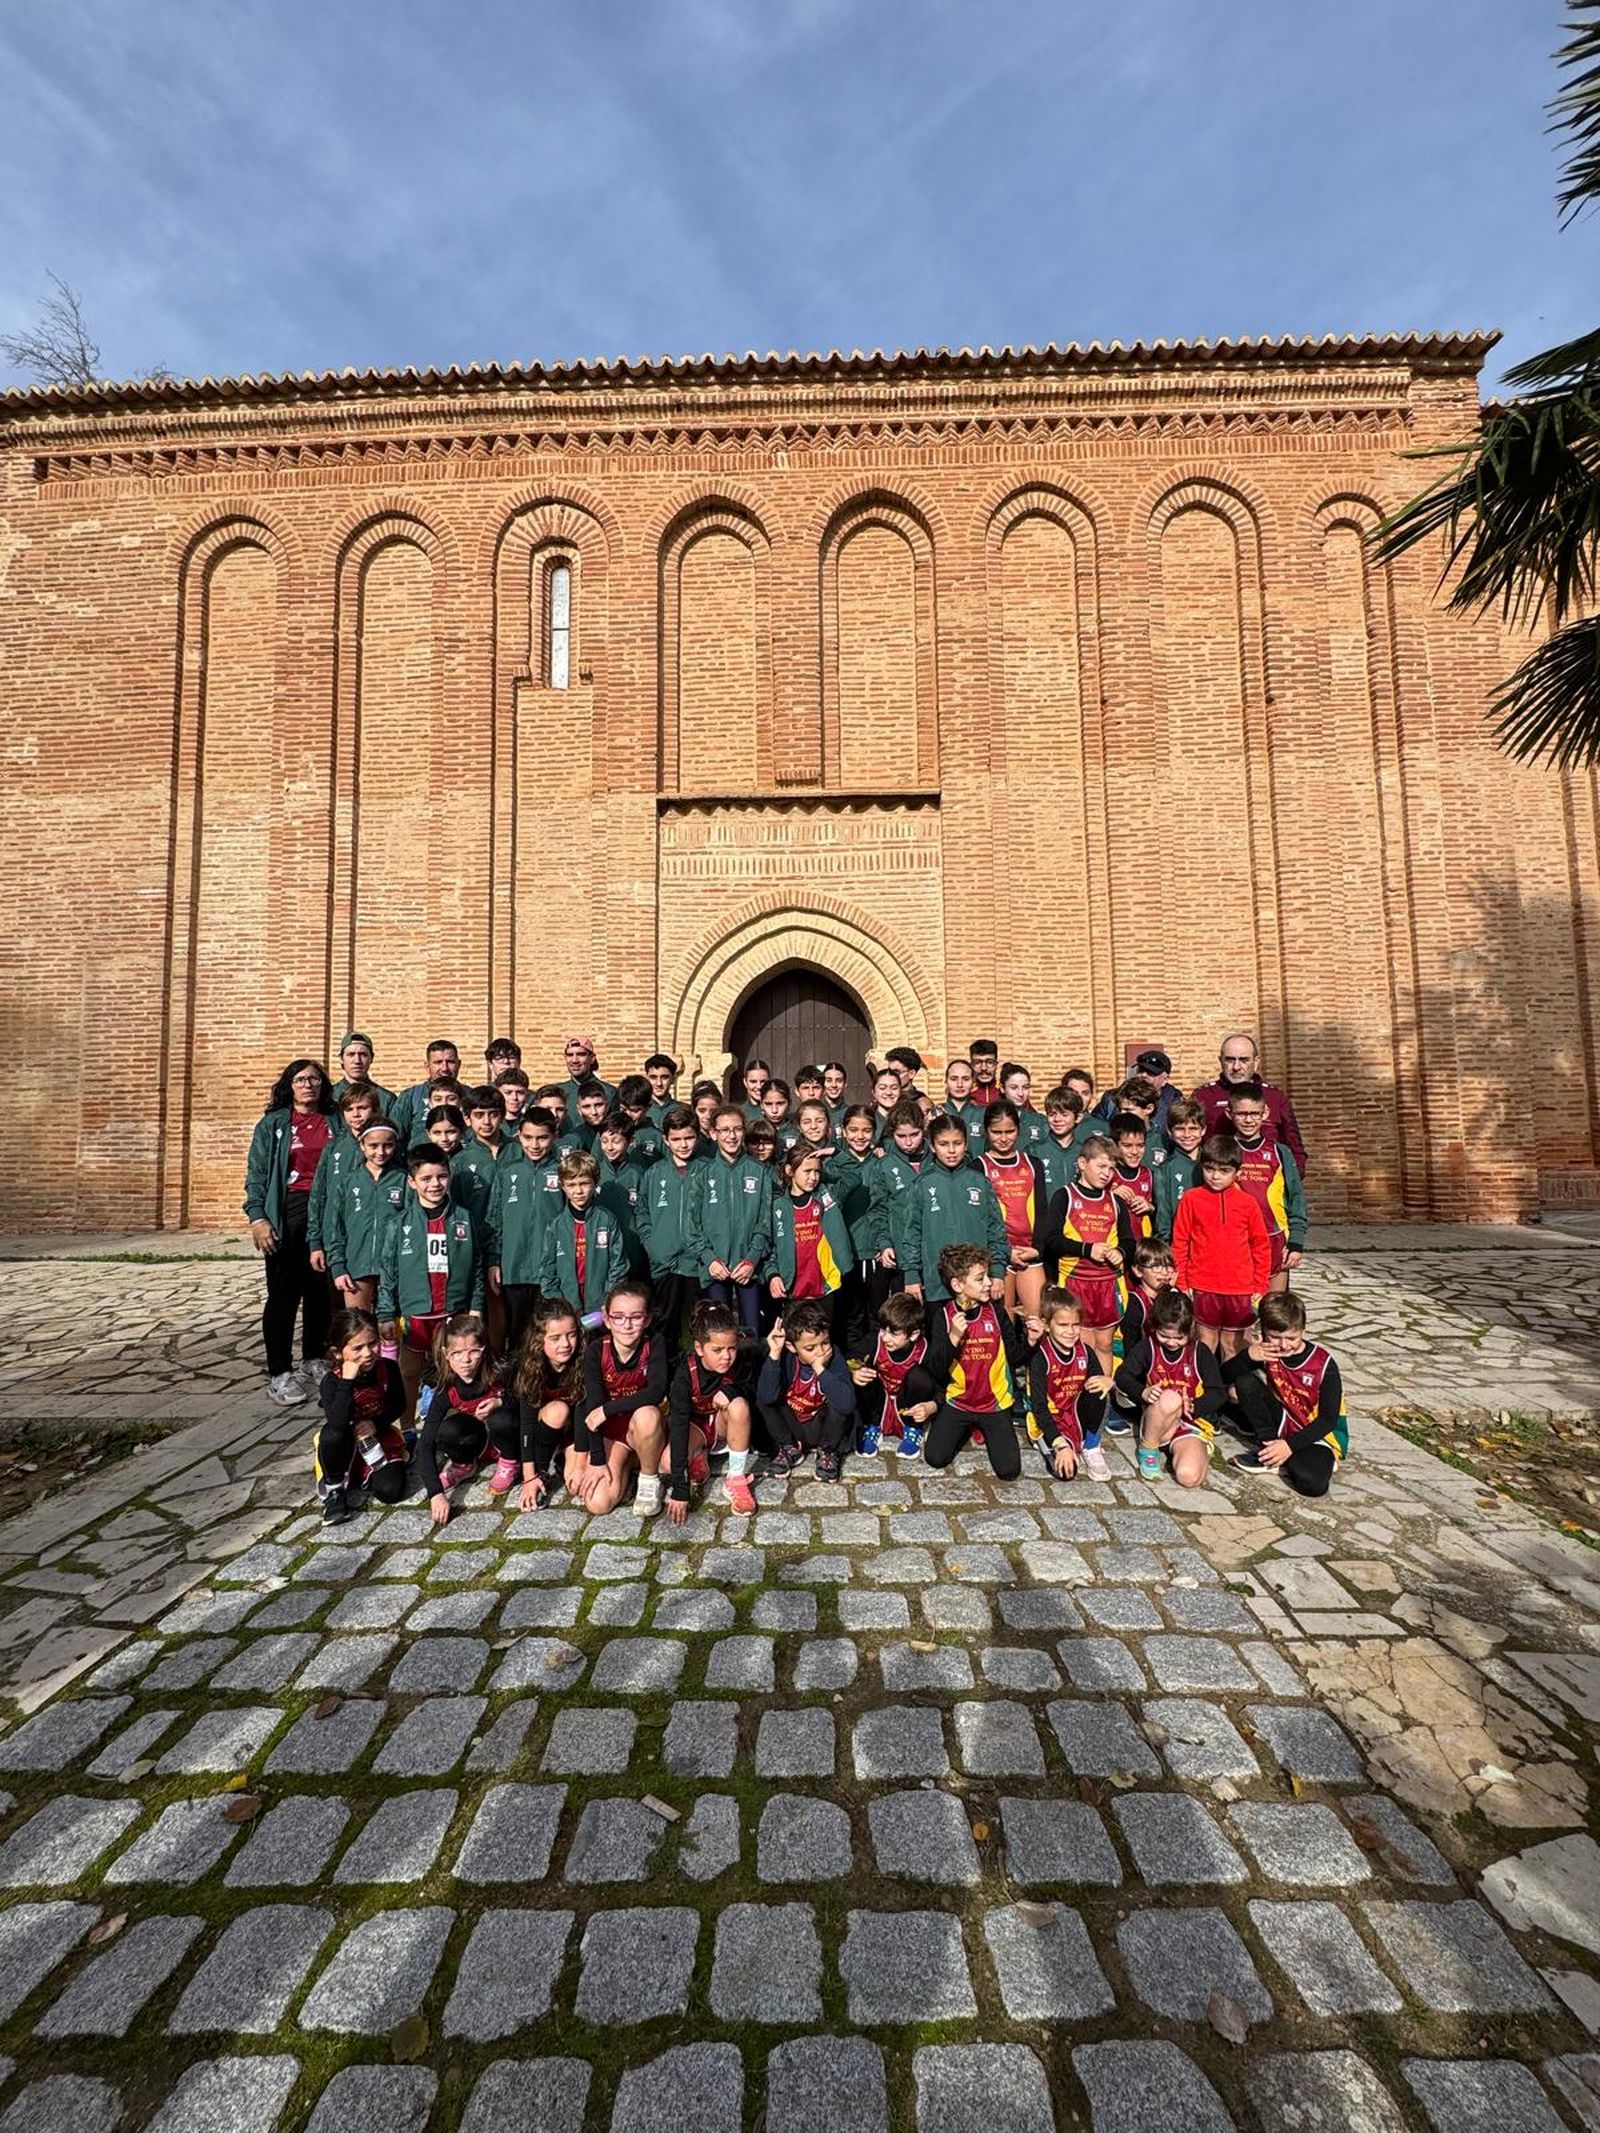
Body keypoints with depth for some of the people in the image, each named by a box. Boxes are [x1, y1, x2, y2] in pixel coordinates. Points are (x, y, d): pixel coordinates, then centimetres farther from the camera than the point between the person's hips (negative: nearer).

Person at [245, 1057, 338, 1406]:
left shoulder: (334, 1122, 11)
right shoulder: (273, 1124, 3)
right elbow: (256, 1174, 0)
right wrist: (257, 1218, -11)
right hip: (287, 1214, -3)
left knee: (322, 1291, 9)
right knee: (283, 1294, -1)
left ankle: (314, 1361, 25)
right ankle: (279, 1374, 6)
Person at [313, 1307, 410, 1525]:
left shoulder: (389, 1369, -14)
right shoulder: (331, 1381, -23)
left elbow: (398, 1406, 0)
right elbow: (337, 1423, -39)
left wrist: (376, 1423, -19)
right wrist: (347, 1381, -43)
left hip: (380, 1441, 2)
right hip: (347, 1447, -2)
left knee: (391, 1491, -20)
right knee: (332, 1434, -37)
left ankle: (362, 1477, 16)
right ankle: (334, 1489, -9)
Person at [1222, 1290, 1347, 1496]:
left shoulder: (1324, 1364, -20)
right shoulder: (1267, 1352, -10)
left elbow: (1329, 1419, -16)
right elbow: (1225, 1377, -8)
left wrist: (1290, 1445, -25)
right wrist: (1248, 1356, -29)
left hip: (1320, 1433, -4)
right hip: (1285, 1422, 4)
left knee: (1311, 1482, -34)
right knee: (1245, 1382, -18)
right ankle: (1267, 1446, -10)